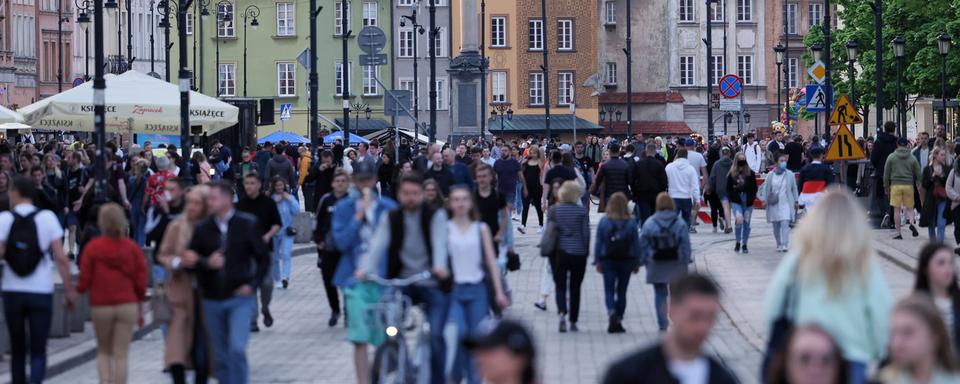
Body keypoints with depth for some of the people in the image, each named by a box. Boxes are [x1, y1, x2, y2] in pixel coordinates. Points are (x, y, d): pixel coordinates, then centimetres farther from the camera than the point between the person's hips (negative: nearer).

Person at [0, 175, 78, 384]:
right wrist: (70, 290, 0)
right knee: (38, 350, 0)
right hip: (41, 292, -1)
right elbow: (60, 257, -6)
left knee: (17, 349, 15)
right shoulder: (47, 218, -3)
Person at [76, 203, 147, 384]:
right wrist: (140, 305, 13)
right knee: (121, 354, 3)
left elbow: (85, 280, -4)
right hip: (128, 305, 0)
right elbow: (141, 280, 1)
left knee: (104, 351, 16)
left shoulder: (92, 247, -6)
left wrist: (78, 289, 18)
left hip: (100, 306, 0)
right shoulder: (132, 247, -2)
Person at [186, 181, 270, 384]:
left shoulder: (247, 224, -3)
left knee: (237, 349, -18)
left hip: (240, 298, -3)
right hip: (212, 300, 3)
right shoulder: (202, 228, 3)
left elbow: (263, 258, 2)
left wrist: (252, 285, -8)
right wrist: (207, 263, -20)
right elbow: (192, 260, 0)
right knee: (220, 357, 9)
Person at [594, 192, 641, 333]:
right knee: (622, 291, 10)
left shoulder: (604, 221, -6)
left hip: (608, 260, -1)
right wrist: (637, 262, 6)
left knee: (609, 290, 4)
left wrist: (597, 261, 4)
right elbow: (636, 243, -2)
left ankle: (612, 312, -23)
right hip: (626, 260, 1)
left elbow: (598, 242, -3)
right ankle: (618, 321, 12)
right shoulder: (631, 222, -6)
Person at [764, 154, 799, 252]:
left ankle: (785, 244, -20)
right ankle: (779, 245, 19)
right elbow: (765, 189, 8)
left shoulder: (790, 175, 4)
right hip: (773, 204, 2)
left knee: (785, 224, -16)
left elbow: (794, 189, 9)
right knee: (776, 226, 8)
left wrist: (795, 202, 6)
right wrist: (765, 201, 2)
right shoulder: (770, 175, 5)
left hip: (786, 203, -2)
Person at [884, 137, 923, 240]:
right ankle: (911, 222, -16)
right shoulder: (912, 158, 3)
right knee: (909, 207, 12)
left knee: (897, 209, 2)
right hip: (909, 185, 1)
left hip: (895, 185, -1)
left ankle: (898, 233, 2)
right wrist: (918, 185, 20)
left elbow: (886, 173, 5)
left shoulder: (891, 157, 1)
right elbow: (918, 174, 6)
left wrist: (886, 186, 15)